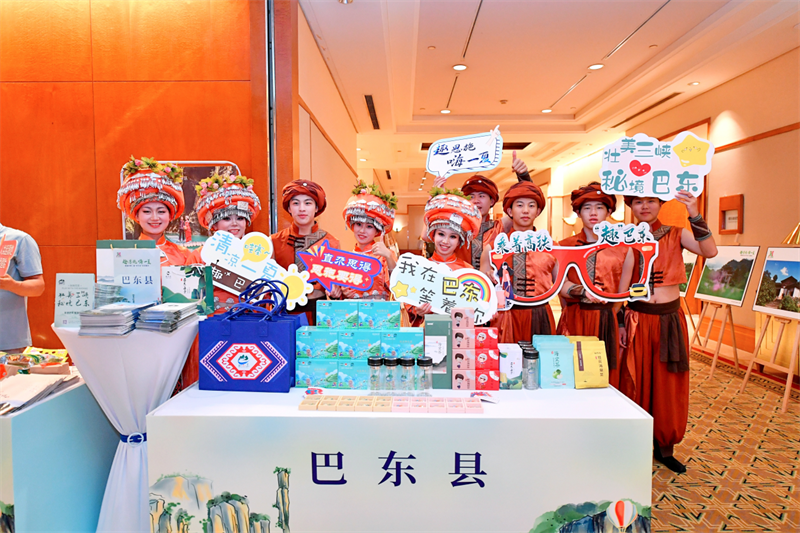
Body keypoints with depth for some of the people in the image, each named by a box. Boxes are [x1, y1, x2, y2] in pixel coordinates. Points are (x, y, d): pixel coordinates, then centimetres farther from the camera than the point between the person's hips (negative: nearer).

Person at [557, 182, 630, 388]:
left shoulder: (622, 249, 6)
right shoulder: (565, 246, 8)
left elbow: (621, 295, 6)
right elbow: (561, 284, -5)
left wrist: (604, 318, 3)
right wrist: (583, 291, -23)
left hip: (605, 320, 0)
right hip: (572, 319, 0)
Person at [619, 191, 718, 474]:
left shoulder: (676, 235, 3)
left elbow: (710, 251, -16)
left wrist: (695, 215, -29)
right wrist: (619, 324, -7)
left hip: (670, 320, 1)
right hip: (636, 320, -1)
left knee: (669, 387, 9)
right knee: (635, 386, 6)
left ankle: (664, 447, 27)